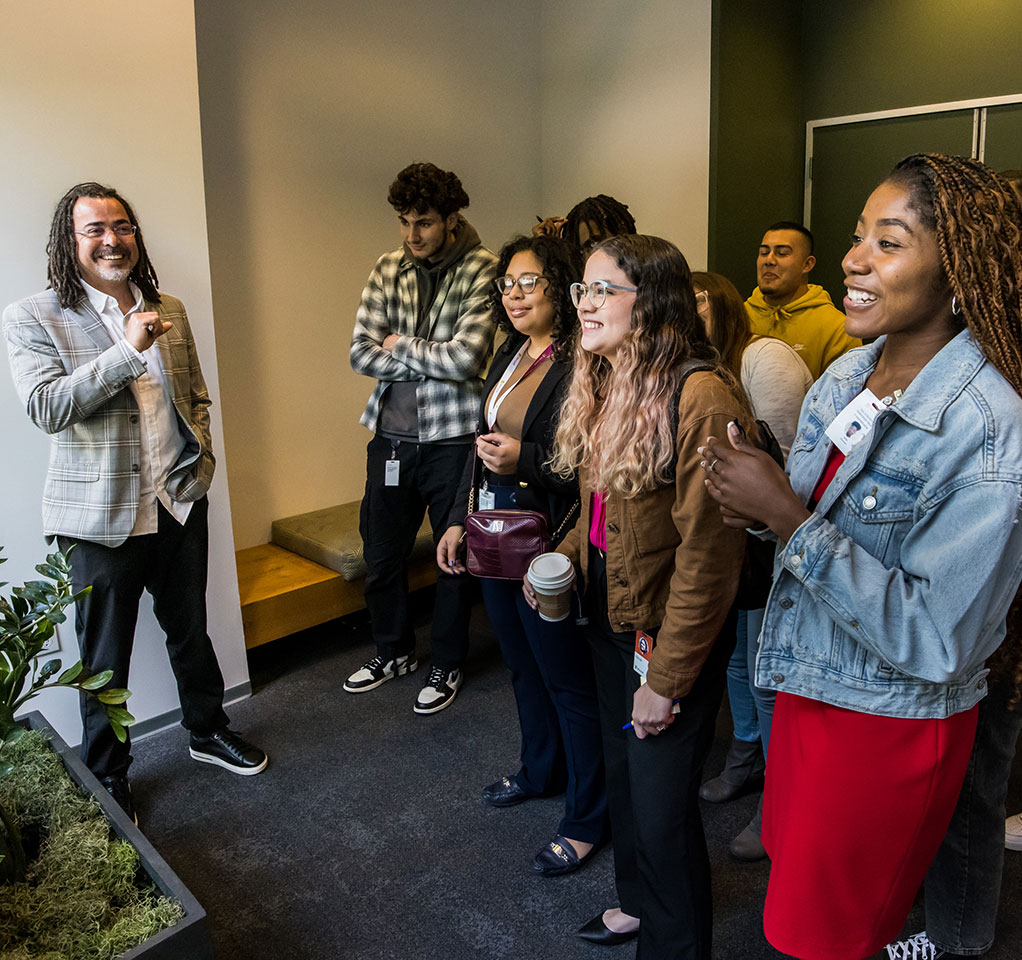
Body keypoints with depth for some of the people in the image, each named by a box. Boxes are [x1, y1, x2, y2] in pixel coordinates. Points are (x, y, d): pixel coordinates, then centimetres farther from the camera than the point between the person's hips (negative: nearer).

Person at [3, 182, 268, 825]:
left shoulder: (169, 311, 8)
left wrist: (200, 459, 3)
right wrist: (128, 350, -25)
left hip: (181, 504, 4)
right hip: (102, 517, -4)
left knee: (191, 630, 20)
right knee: (106, 661, 10)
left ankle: (207, 731, 42)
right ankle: (107, 778, 31)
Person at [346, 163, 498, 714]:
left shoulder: (482, 271, -10)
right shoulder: (388, 269, 5)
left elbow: (466, 358, -22)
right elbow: (361, 353, -3)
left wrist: (402, 346, -8)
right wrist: (433, 360, -12)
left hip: (452, 438, -5)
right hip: (391, 435, 5)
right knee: (382, 551, 16)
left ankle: (447, 664, 31)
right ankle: (393, 651, 39)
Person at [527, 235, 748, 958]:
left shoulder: (701, 397, -24)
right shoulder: (605, 387, 5)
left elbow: (708, 553, -23)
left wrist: (667, 678, -19)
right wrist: (564, 558, 2)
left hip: (669, 633, -8)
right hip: (609, 618, 9)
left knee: (662, 809, 7)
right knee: (622, 775, 25)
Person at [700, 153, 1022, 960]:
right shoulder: (845, 377, -2)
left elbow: (935, 642, -26)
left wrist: (789, 519, -29)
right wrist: (755, 505, -11)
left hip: (892, 729, -6)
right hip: (807, 686, 7)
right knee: (796, 878, 26)